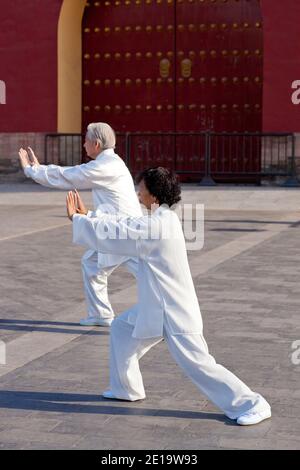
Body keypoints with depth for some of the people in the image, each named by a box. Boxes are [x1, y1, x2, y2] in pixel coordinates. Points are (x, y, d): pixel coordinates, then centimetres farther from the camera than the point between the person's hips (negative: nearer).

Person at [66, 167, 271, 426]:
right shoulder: (163, 219, 6)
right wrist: (86, 216, 13)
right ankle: (126, 388, 34)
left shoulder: (157, 226, -24)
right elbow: (125, 226, 14)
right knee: (121, 328, 20)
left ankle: (251, 404, 0)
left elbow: (114, 235, -18)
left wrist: (76, 218, -7)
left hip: (175, 312, -10)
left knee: (198, 363, -8)